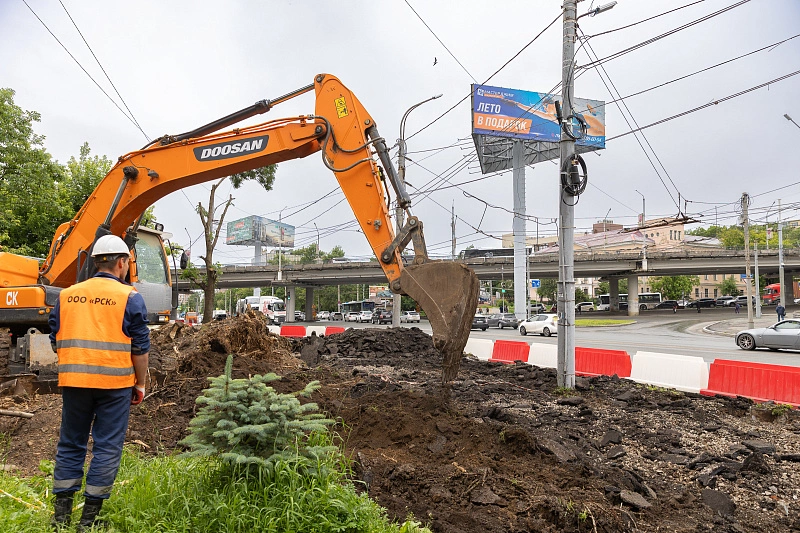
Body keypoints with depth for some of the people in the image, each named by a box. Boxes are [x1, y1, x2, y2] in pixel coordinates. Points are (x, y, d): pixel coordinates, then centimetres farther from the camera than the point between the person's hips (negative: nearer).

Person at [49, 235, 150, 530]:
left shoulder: (67, 295, 8)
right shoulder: (130, 297, -6)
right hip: (115, 383, -4)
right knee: (107, 447, 6)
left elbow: (56, 340, 14)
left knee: (70, 444, 17)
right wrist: (140, 384, 5)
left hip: (74, 381, 4)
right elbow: (140, 347, -5)